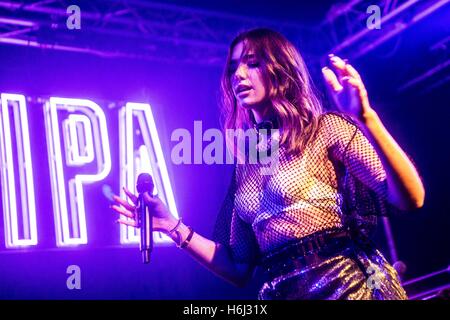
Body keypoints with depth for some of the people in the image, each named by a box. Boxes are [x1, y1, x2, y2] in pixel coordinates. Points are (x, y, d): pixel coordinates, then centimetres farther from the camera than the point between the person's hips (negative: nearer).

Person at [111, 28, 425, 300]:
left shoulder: (325, 128, -3)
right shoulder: (245, 167, 10)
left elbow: (409, 198, -14)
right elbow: (240, 269, 11)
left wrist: (366, 118, -26)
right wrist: (172, 226, 5)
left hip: (348, 284, -4)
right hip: (281, 292, 5)